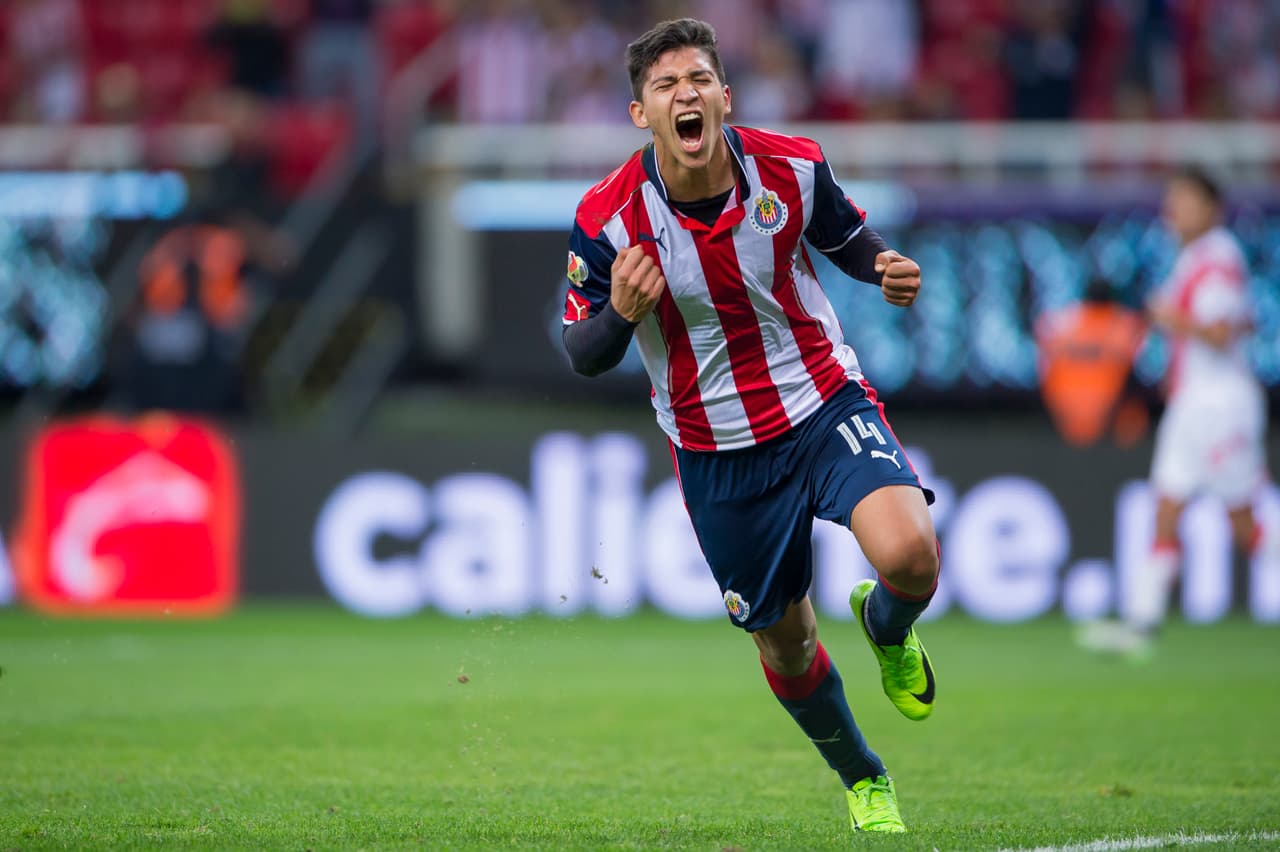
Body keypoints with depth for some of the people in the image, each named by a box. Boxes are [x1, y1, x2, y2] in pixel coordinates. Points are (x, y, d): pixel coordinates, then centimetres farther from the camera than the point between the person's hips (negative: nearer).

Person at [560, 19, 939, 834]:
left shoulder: (793, 166, -12)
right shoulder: (607, 221, -16)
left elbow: (849, 238, 9)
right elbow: (583, 354, -4)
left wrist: (888, 269, -13)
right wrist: (621, 313, -26)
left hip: (827, 405, 0)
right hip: (719, 452, 0)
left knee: (910, 554, -26)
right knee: (785, 641, 11)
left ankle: (888, 631, 13)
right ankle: (863, 780, 40)